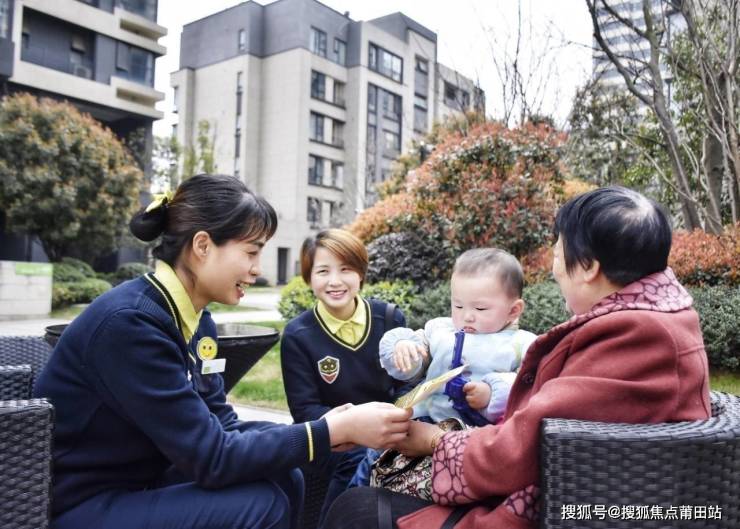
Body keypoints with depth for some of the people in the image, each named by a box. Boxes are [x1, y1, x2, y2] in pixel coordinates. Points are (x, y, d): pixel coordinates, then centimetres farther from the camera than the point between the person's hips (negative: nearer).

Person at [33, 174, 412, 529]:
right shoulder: (129, 321, -27)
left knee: (283, 479, -4)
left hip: (139, 483, 8)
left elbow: (220, 426, 0)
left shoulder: (196, 320, 0)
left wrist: (327, 429, -13)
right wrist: (335, 430, -25)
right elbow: (210, 457, -27)